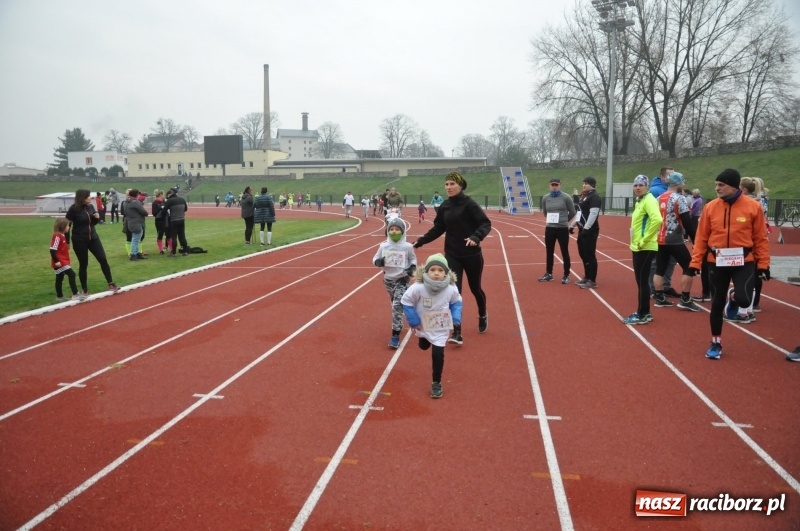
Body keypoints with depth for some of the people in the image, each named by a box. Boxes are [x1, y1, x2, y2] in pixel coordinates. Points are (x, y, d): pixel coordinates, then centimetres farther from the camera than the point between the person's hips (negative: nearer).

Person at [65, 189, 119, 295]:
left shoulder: (90, 206, 3)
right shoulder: (74, 209, -14)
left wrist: (97, 218, -8)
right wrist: (67, 242, -11)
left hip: (93, 238, 5)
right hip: (79, 240, -5)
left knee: (103, 259, 0)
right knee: (83, 264, 4)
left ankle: (111, 284, 7)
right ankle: (84, 289, 17)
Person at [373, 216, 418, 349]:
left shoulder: (407, 246, -8)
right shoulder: (383, 246, -4)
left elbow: (413, 259, 8)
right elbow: (375, 259, 5)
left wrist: (412, 268, -10)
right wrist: (378, 262, -17)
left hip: (402, 280, -3)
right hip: (388, 280, 4)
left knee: (397, 306, -15)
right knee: (395, 306, 18)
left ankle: (395, 335, -13)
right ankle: (398, 327, 42)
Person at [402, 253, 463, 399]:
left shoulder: (451, 289, -25)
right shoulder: (418, 287, -31)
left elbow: (457, 302, -2)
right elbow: (406, 301, -16)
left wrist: (455, 319, -12)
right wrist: (413, 321, -16)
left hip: (441, 329, -1)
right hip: (423, 326, 1)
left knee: (438, 354, -9)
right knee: (424, 346, 27)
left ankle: (436, 383, 11)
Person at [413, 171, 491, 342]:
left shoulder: (469, 203, -13)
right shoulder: (444, 206, 3)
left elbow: (486, 223, -16)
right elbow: (438, 229, 10)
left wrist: (476, 237, -34)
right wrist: (420, 241, 1)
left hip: (471, 254, -3)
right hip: (452, 255, 4)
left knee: (475, 288, 15)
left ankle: (483, 315, 46)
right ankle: (457, 333, -4)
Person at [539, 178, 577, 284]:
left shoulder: (566, 198, -8)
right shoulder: (545, 198, 3)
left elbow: (572, 212, 2)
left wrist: (564, 221, 11)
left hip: (562, 229, -4)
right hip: (549, 229, 4)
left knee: (564, 252, 3)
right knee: (549, 252, 12)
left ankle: (566, 275, 12)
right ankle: (549, 274, 24)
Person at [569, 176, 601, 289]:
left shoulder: (594, 196, -13)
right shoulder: (584, 195, 17)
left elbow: (593, 214, -21)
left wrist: (586, 229, -24)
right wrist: (572, 225, 22)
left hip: (590, 230, -10)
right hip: (582, 229, 10)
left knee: (590, 255, -7)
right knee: (583, 254, 15)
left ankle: (592, 281, -2)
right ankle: (587, 277, 25)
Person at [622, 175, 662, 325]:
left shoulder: (649, 200, -14)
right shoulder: (639, 200, 15)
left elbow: (657, 220, -29)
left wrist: (644, 240, -23)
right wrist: (637, 241, 14)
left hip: (646, 248, -10)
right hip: (637, 247, 10)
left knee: (642, 281, -4)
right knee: (640, 280, 14)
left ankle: (642, 315, 3)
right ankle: (644, 312, 24)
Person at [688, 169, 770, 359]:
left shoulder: (753, 207, -6)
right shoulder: (710, 207, -2)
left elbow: (760, 238, 0)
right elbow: (701, 237, 2)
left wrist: (763, 264, -2)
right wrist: (695, 262, -2)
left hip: (744, 261, -1)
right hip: (717, 262, 1)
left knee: (744, 299, -18)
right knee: (716, 303, 8)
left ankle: (732, 300, 21)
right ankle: (716, 343, 25)